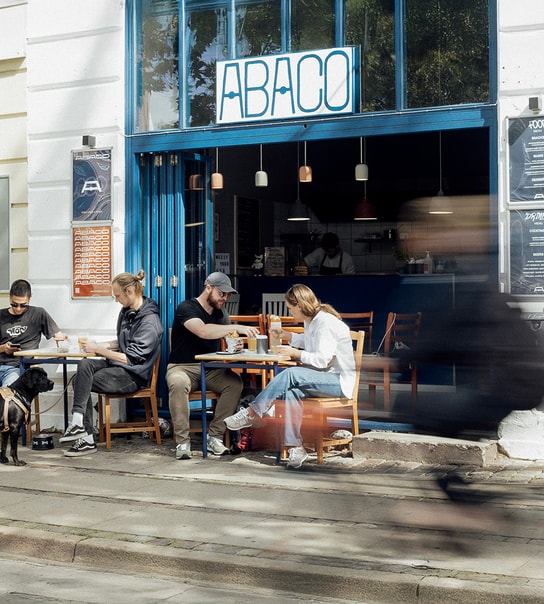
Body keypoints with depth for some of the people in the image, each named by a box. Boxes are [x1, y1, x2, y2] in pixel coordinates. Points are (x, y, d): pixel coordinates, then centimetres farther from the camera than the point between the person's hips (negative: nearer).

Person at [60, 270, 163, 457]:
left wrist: (98, 349, -14)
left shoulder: (150, 322, -17)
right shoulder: (127, 311, 12)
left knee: (81, 381, -21)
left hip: (133, 375, -8)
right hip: (119, 365, 8)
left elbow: (131, 358, -18)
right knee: (85, 364, -20)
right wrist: (101, 345, 6)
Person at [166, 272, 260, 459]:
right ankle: (182, 442, -30)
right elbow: (203, 331, -29)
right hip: (182, 367, -5)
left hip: (211, 370, 6)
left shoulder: (220, 313, 14)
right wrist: (237, 328, -34)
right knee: (178, 383, -39)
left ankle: (214, 437, -18)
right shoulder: (187, 308, -9)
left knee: (235, 382, -25)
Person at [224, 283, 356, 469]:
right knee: (292, 390, -24)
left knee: (290, 374, -29)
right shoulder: (310, 321, 14)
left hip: (339, 380, -9)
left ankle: (250, 414, -22)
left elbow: (323, 360, -23)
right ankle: (295, 448, -29)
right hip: (323, 378, 9)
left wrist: (295, 353, -14)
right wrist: (288, 336, 23)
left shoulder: (326, 323, -16)